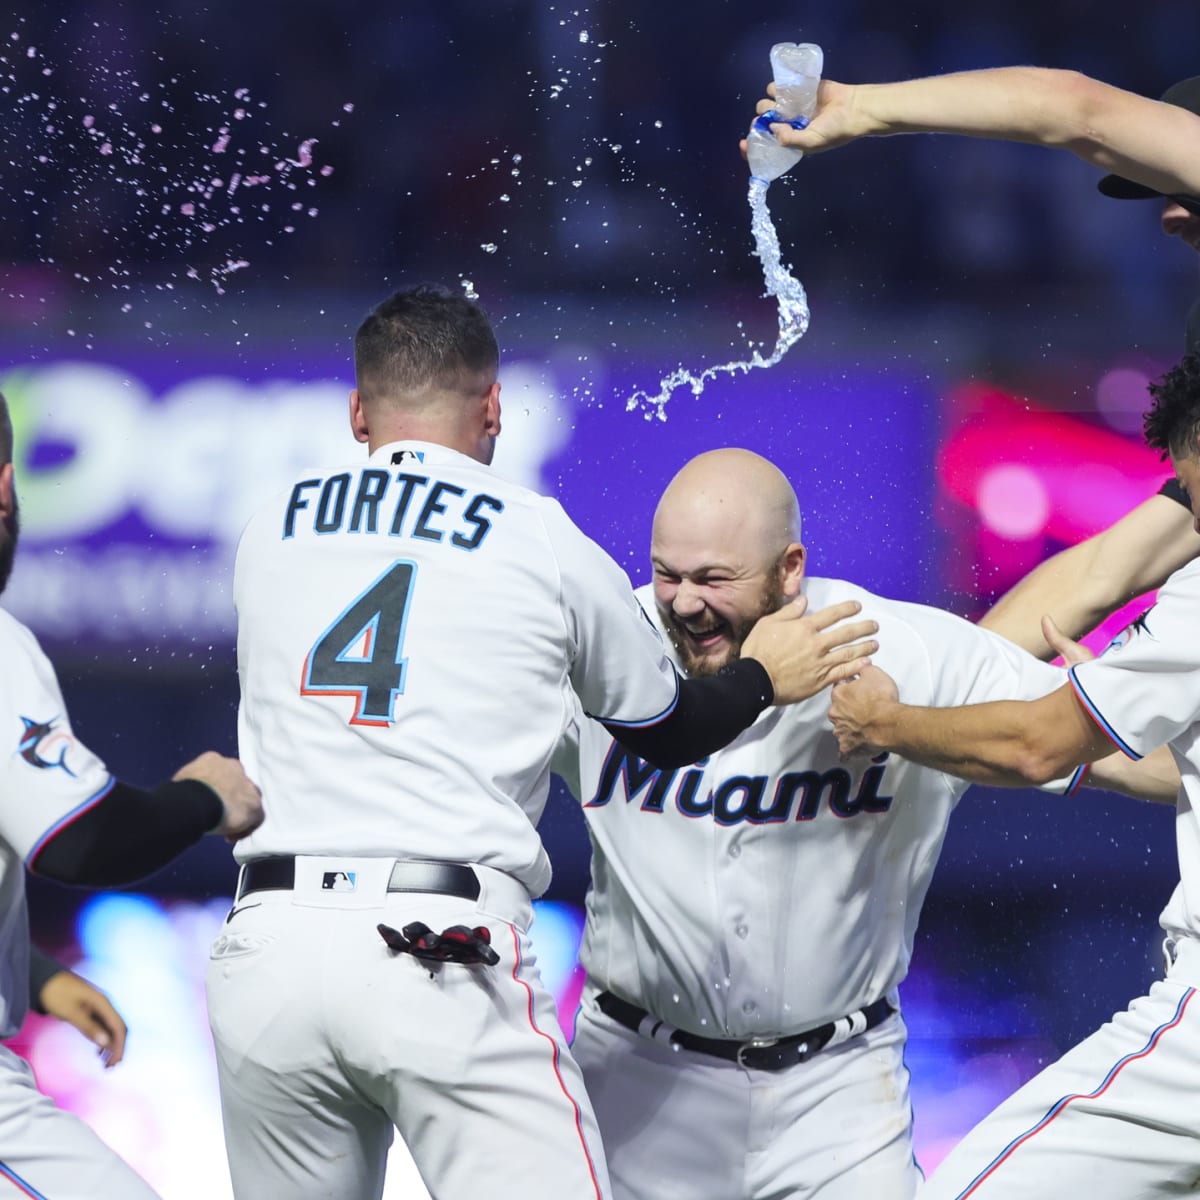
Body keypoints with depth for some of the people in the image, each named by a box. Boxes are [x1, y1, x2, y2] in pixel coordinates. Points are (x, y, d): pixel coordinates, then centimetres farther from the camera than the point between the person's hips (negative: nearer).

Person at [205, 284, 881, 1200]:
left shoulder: (271, 532, 15)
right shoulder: (547, 543, 5)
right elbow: (664, 733, 19)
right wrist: (765, 677, 40)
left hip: (267, 946, 4)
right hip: (442, 953, -4)